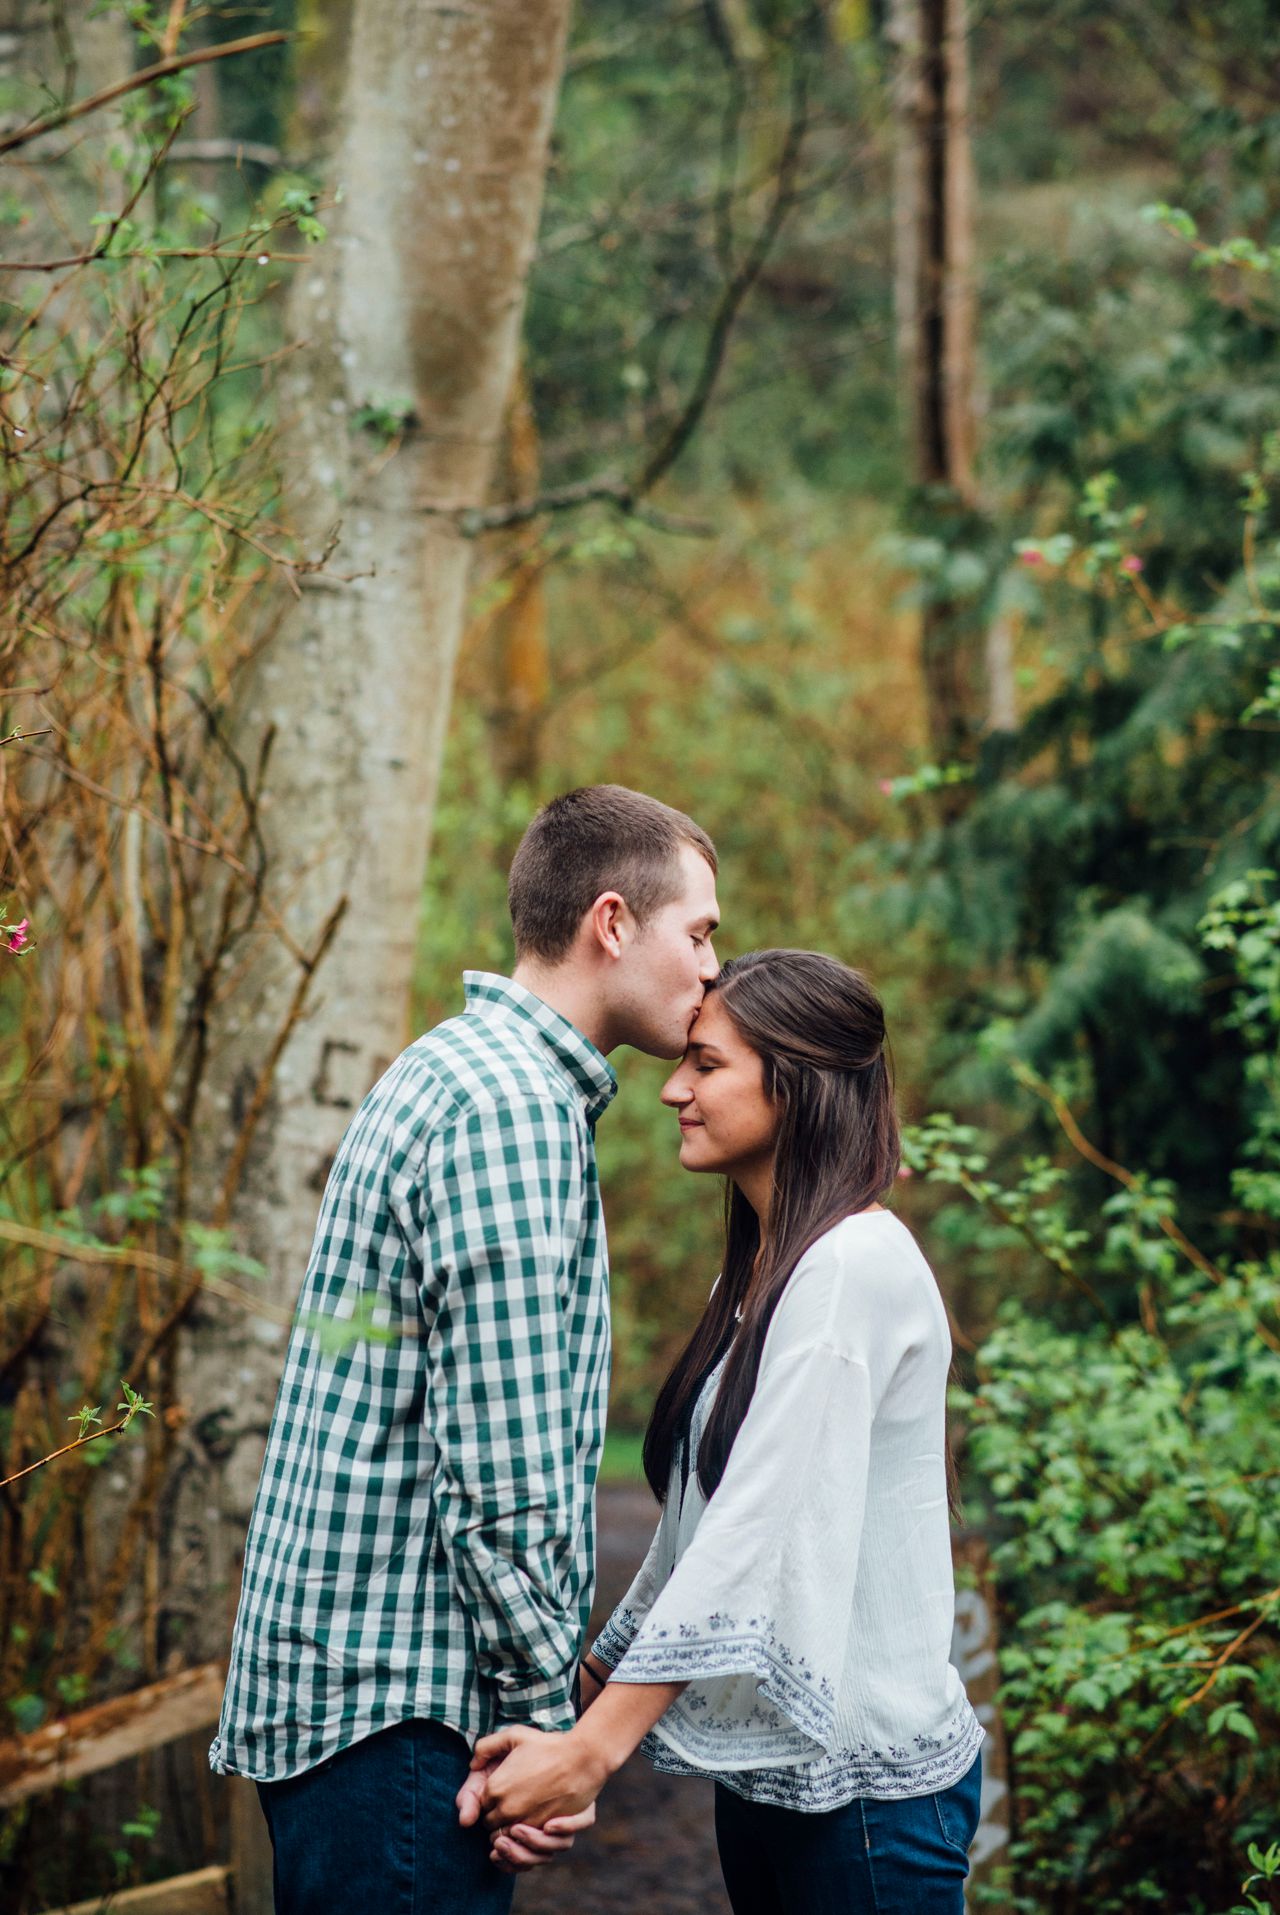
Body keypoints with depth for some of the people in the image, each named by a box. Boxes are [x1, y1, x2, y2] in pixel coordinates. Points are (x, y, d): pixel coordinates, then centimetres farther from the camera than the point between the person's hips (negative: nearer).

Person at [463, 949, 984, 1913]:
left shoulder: (854, 1265, -16)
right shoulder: (757, 1272, 14)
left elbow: (757, 1529, -23)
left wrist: (594, 1747, -27)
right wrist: (583, 1689, 16)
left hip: (866, 1781, -9)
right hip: (763, 1762, 9)